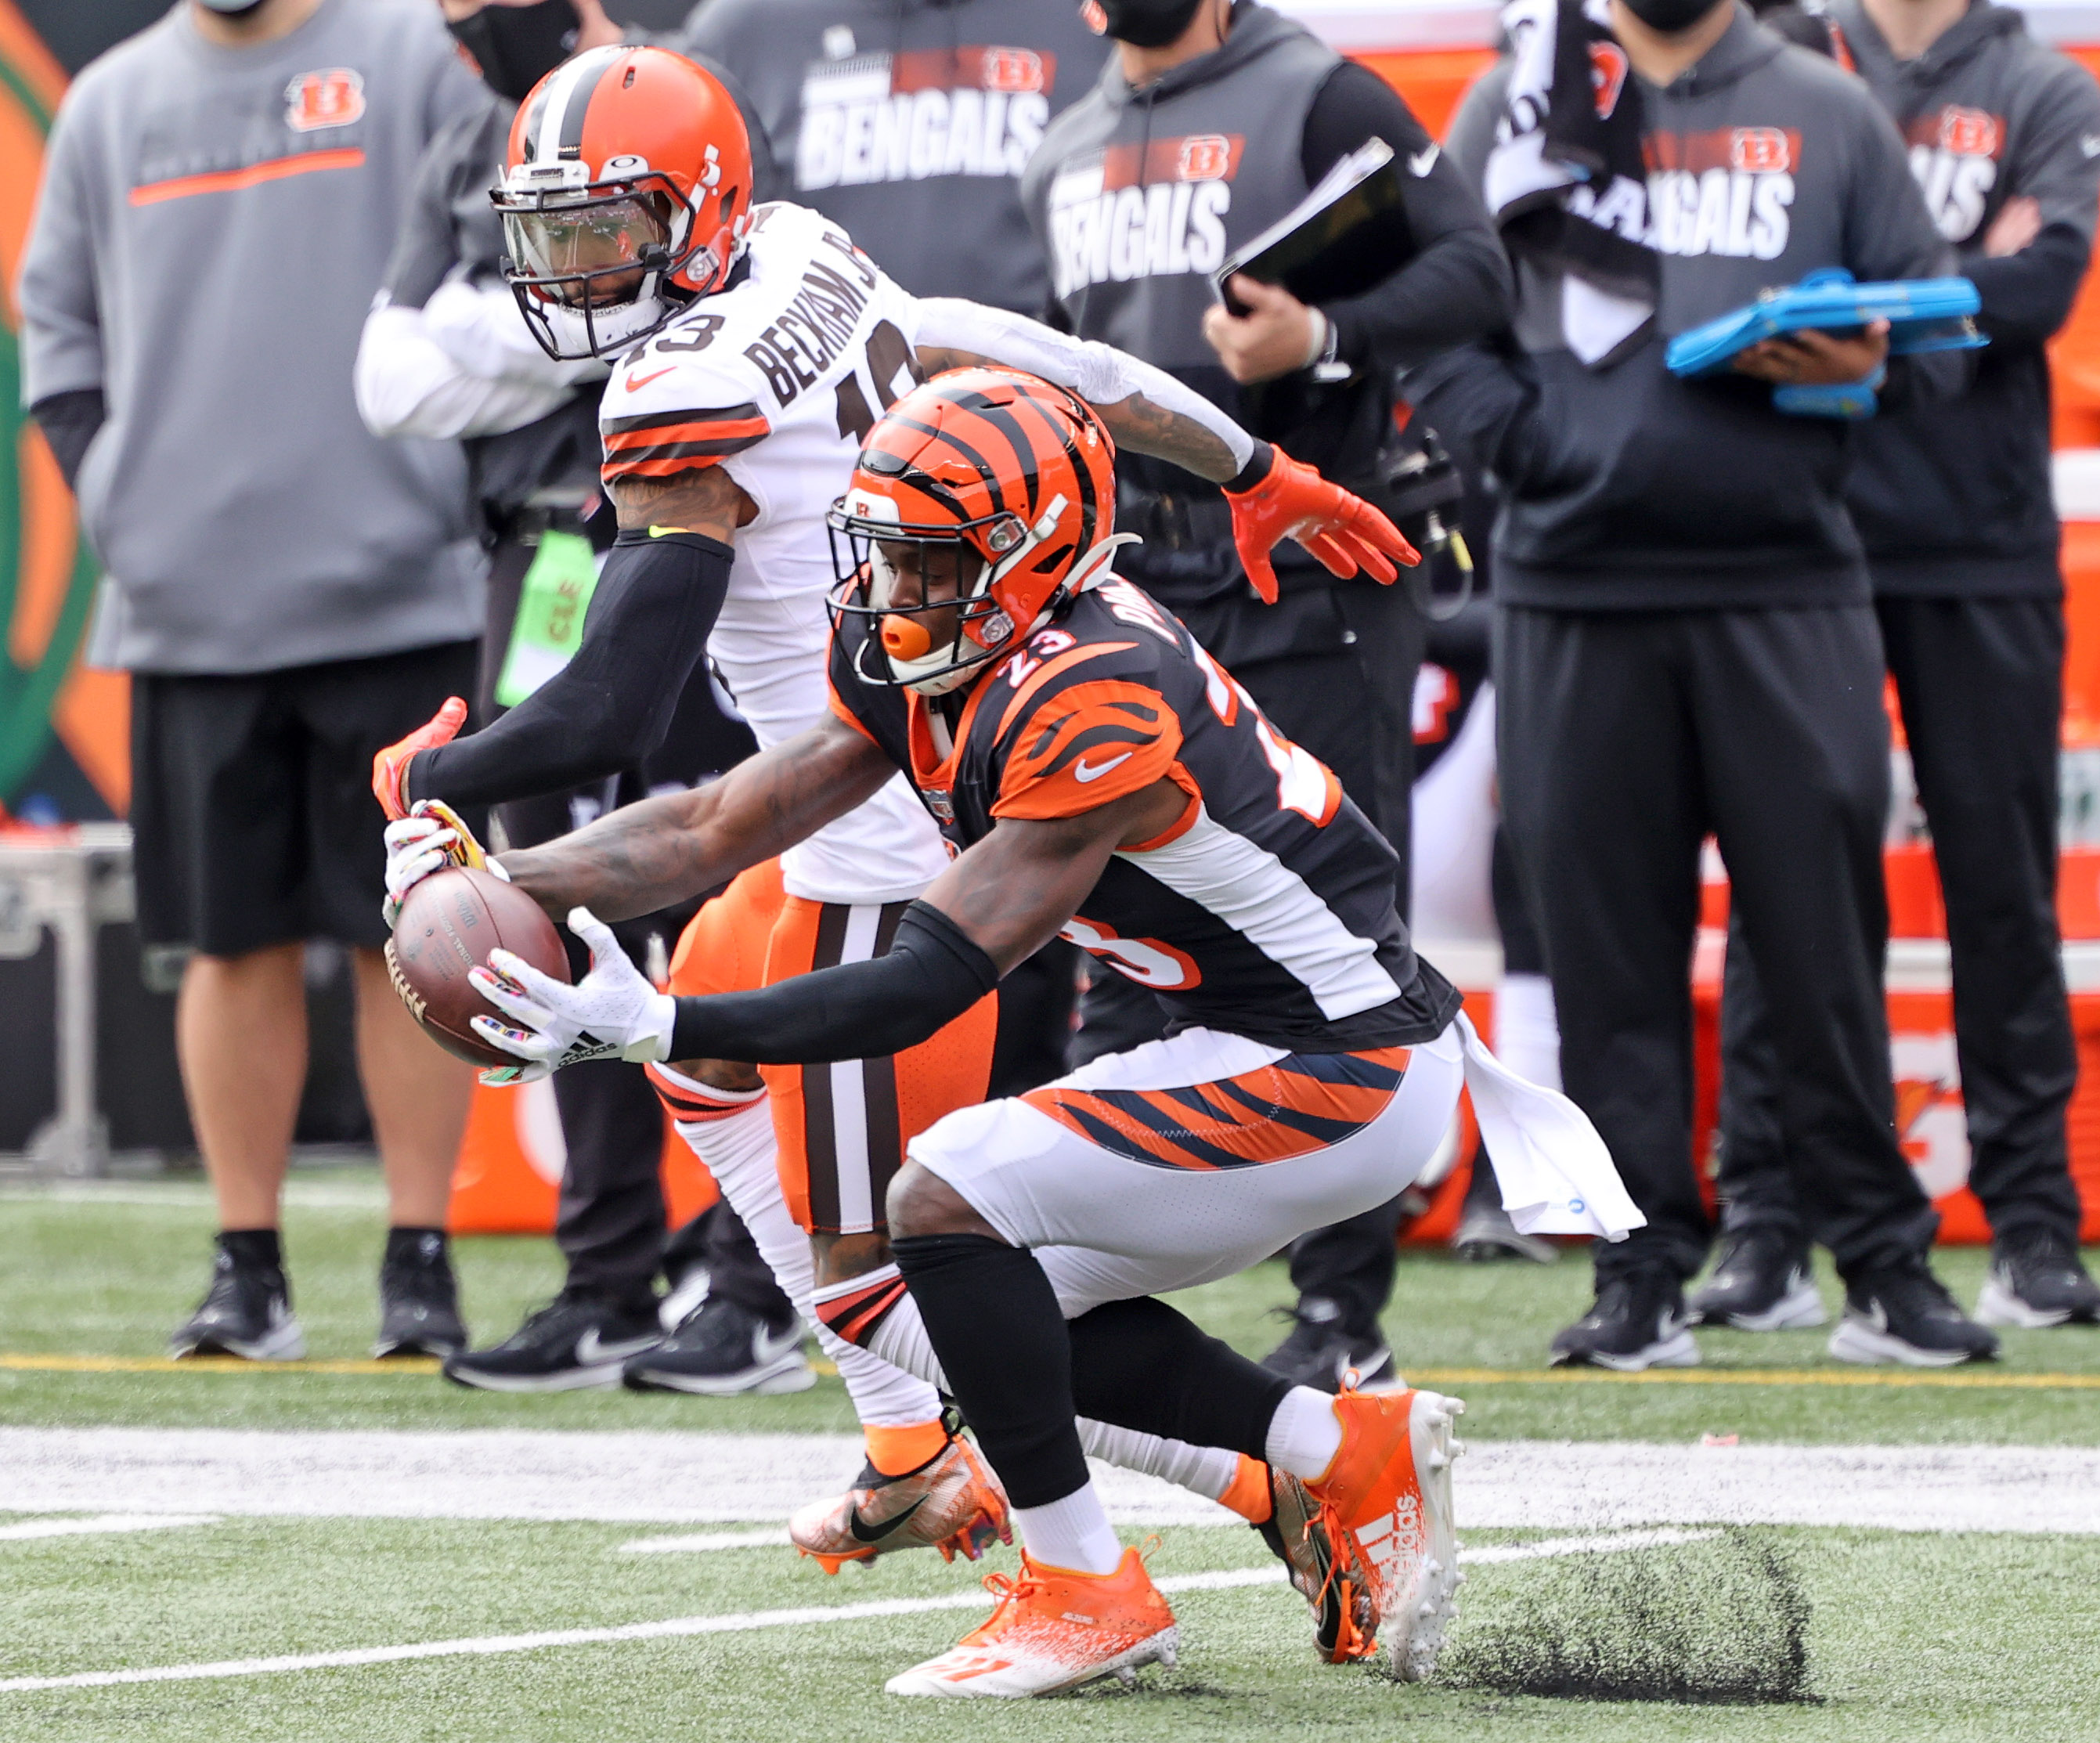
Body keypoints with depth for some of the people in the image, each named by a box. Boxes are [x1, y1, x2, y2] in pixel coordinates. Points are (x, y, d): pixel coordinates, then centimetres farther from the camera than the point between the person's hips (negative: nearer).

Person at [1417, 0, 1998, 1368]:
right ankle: (1645, 1275, 8)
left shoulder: (1827, 113, 12)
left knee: (1828, 931, -2)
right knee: (1608, 943, 2)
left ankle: (1885, 1264, 5)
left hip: (1790, 594, 0)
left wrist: (1864, 365, -11)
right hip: (1574, 600, 0)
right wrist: (1524, 443, -9)